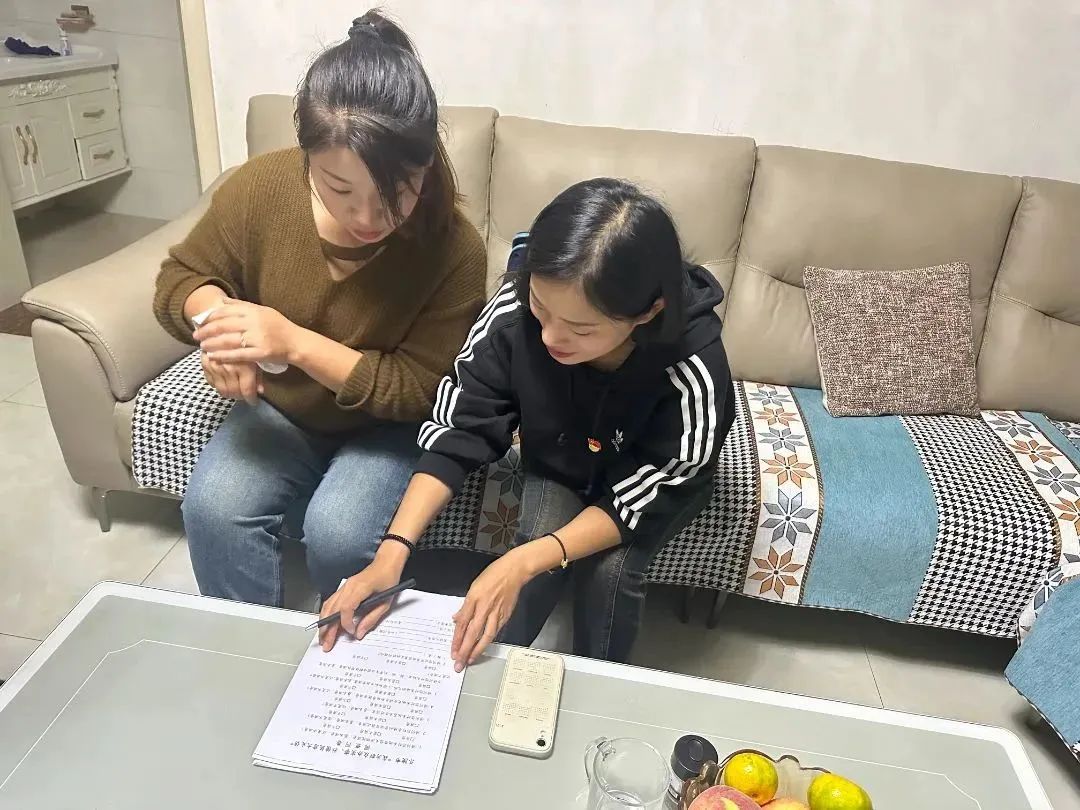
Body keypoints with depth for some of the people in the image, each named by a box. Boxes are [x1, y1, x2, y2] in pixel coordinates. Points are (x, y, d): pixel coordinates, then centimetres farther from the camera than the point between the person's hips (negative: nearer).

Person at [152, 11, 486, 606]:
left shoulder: (455, 250, -27)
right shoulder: (260, 188, -18)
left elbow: (418, 392, -23)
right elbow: (181, 278, -2)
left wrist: (294, 342, -34)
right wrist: (215, 317, -28)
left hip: (387, 423, -2)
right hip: (278, 410, 3)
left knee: (337, 535, -26)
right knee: (211, 509, -21)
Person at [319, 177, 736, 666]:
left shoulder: (694, 367, -38)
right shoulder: (515, 311, -33)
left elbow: (638, 498, -28)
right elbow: (459, 431, -24)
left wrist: (521, 563, -41)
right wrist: (391, 553, -34)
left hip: (657, 482, -1)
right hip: (558, 467, 2)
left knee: (609, 570, -25)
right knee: (539, 562, -22)